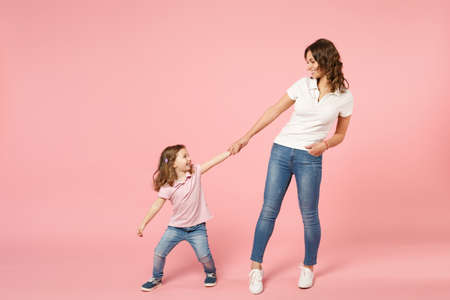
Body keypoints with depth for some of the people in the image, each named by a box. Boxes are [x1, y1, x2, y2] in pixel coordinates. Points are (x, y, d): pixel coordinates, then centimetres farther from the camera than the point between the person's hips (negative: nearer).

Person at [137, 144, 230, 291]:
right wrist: (144, 224, -6)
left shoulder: (195, 172, -7)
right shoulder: (168, 186, -13)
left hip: (197, 228, 0)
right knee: (159, 252, 0)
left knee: (204, 256, -8)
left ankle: (211, 273, 25)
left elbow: (214, 161, -10)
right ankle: (156, 278, 27)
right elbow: (157, 205, -7)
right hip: (176, 227, 0)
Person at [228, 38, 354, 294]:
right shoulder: (303, 85, 1)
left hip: (310, 158, -2)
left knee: (309, 216, 3)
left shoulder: (344, 96, -2)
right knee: (269, 210, 1)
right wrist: (247, 137, 5)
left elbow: (340, 135, 7)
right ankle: (256, 267, 12)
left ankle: (308, 267, 26)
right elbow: (274, 112, 7)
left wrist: (324, 144, -15)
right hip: (281, 151, 2)